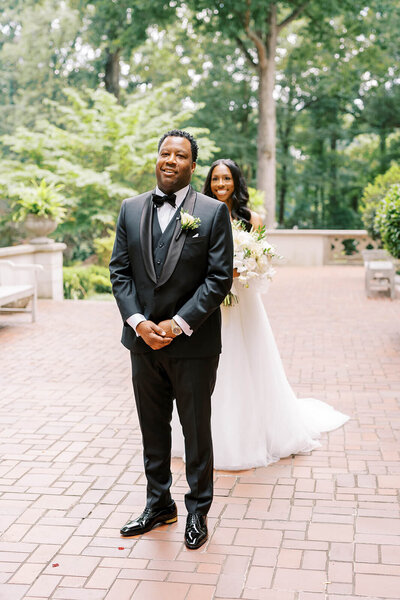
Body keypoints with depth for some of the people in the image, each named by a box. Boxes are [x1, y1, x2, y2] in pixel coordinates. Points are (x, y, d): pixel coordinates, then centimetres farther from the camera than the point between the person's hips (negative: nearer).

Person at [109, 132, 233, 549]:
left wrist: (178, 324, -16)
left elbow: (220, 277, -10)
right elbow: (120, 271, 3)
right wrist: (139, 322, -10)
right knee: (153, 428, 15)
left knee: (196, 430, 10)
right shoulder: (131, 209, 5)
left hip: (193, 344, -3)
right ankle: (158, 504, 32)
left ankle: (198, 509, 26)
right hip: (144, 341, 4)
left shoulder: (214, 212, -6)